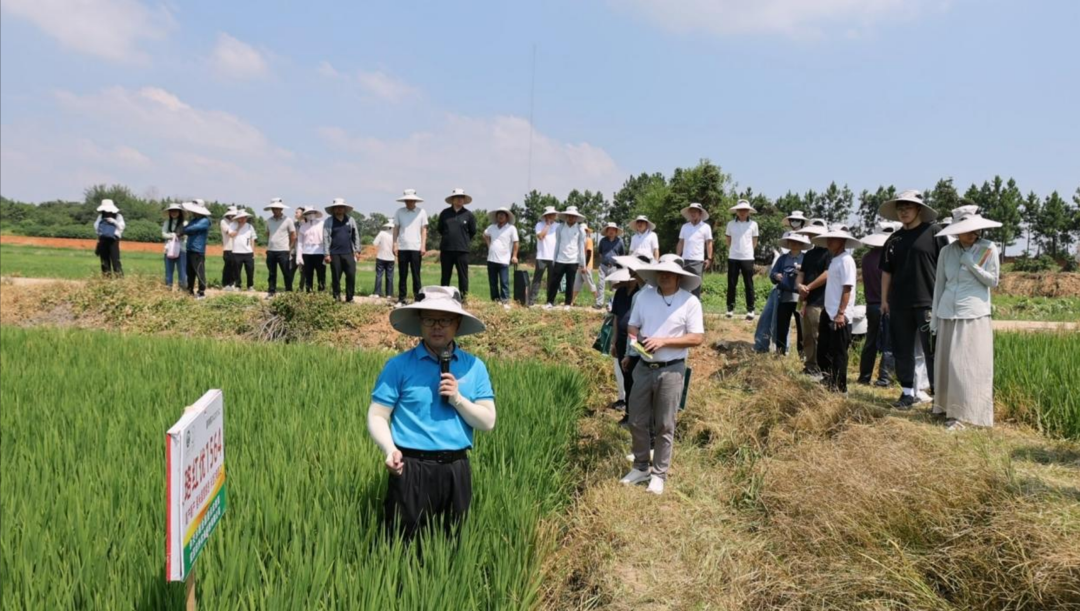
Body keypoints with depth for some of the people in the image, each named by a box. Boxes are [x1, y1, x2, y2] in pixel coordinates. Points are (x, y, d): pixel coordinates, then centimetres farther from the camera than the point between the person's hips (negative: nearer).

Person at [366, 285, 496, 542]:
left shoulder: (475, 367, 5)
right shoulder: (399, 365, -2)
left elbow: (488, 422, 4)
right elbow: (377, 417, -3)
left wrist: (457, 398, -12)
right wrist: (390, 450, -20)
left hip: (456, 470, 3)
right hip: (412, 469, -3)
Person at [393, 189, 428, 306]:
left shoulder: (421, 212, 3)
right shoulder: (399, 212, 6)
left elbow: (424, 230, 3)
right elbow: (396, 229, 8)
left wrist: (423, 246, -4)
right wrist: (395, 245, 1)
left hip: (416, 248, -1)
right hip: (402, 248, 1)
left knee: (416, 275, 0)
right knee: (402, 275, 5)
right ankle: (401, 299, 10)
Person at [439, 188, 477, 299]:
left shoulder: (468, 215, 0)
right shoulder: (445, 213, 4)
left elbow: (472, 232, 10)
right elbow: (440, 229, 16)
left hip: (462, 250, -1)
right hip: (446, 249, 2)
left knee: (463, 274, 1)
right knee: (445, 275, 8)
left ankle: (464, 297, 6)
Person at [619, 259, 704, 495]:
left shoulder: (690, 302, -9)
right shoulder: (644, 296, 4)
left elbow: (697, 338, -12)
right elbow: (632, 325, 13)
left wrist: (664, 341, -20)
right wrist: (634, 336, -10)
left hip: (671, 371, -4)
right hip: (643, 367, 4)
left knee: (664, 426, 6)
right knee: (637, 422, 11)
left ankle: (658, 474, 19)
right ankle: (641, 468, 29)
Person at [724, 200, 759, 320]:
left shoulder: (753, 224, 1)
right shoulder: (731, 224, 3)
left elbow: (754, 242, 10)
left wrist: (747, 251, 7)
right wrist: (734, 249, 9)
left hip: (747, 258, -1)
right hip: (733, 258, 1)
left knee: (749, 284, 1)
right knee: (731, 284, 3)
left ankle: (750, 309, 6)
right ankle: (730, 308, 12)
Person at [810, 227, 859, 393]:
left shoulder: (846, 260, -12)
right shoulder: (834, 260, 15)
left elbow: (847, 288, -18)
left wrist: (841, 313, -22)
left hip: (839, 316, -9)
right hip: (829, 314, 9)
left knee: (838, 353, -1)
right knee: (823, 351, 14)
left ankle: (840, 388, 8)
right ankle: (828, 383, 26)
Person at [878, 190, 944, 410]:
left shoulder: (933, 233, -3)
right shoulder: (894, 239, 12)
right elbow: (886, 272, 16)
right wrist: (884, 299, 12)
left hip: (928, 303, -5)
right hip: (899, 304, 5)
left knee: (932, 351, -3)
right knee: (902, 351, 10)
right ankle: (908, 392, 21)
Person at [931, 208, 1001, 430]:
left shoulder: (988, 249, -2)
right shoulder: (946, 251, 7)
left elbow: (993, 281, -1)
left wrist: (971, 264, -13)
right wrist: (934, 317, 10)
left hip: (974, 315, -3)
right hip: (948, 314, 3)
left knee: (970, 365, -5)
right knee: (948, 363, 8)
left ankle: (964, 414, -1)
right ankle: (948, 407, 21)